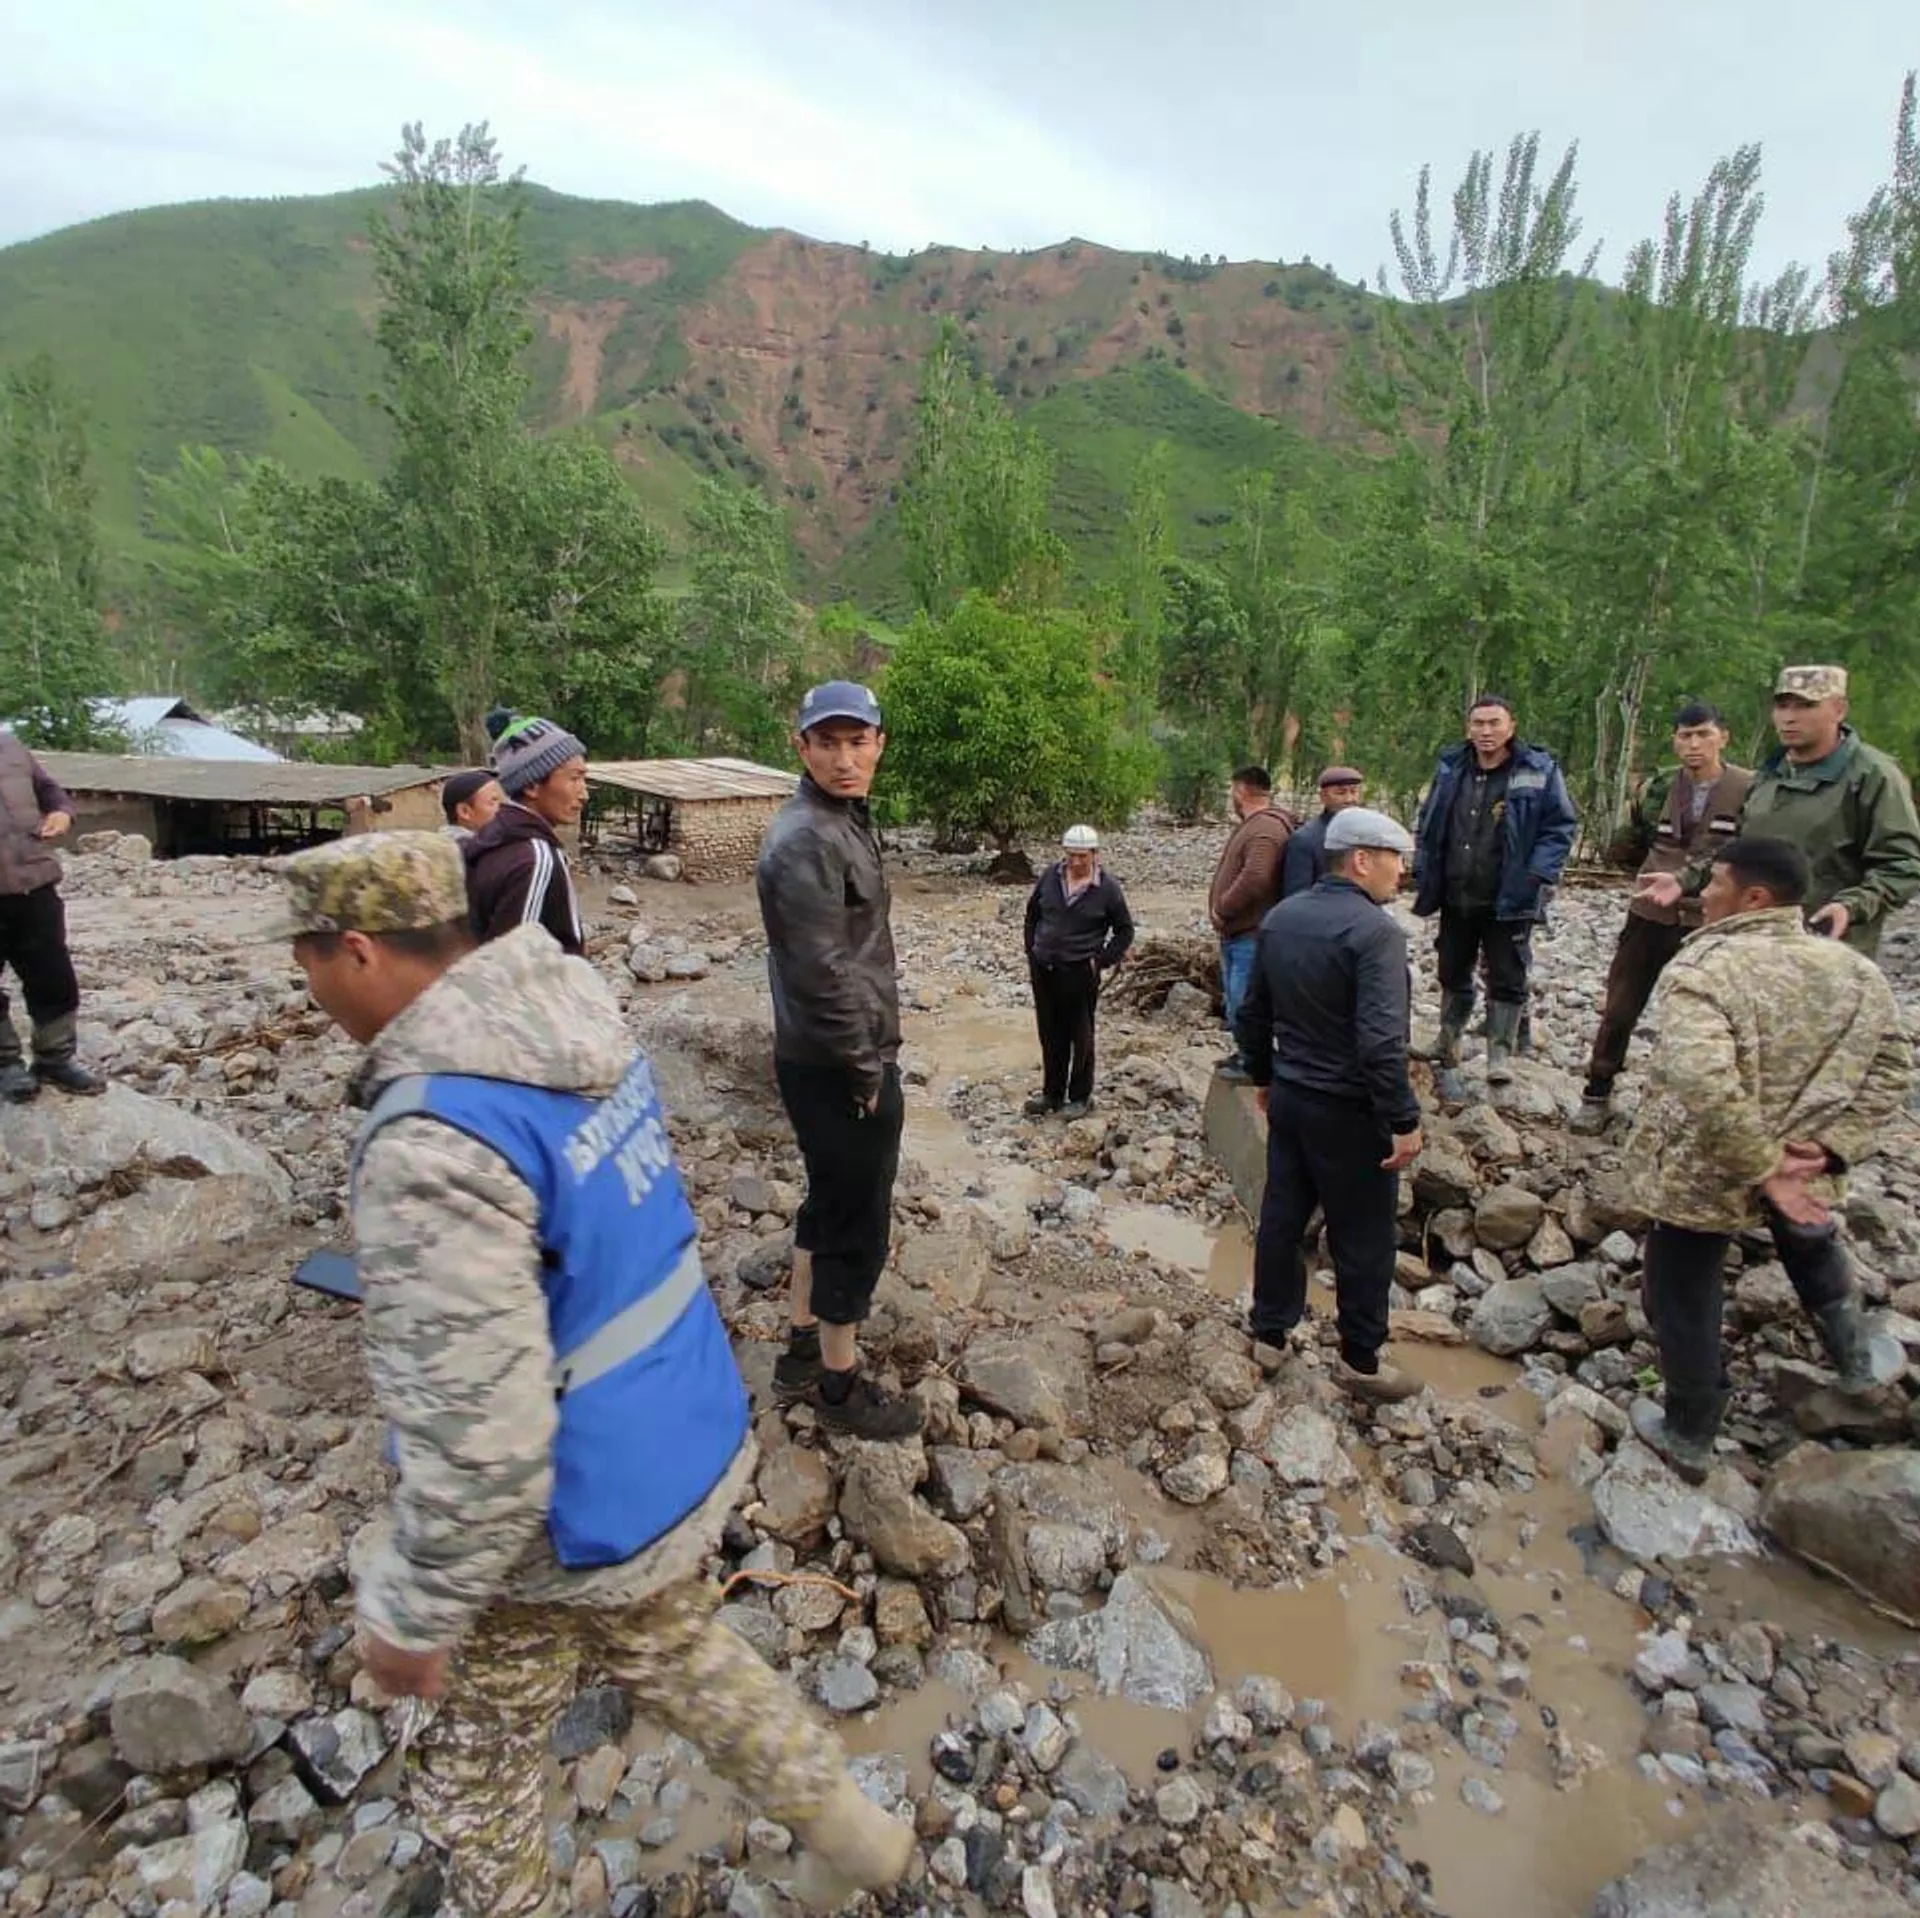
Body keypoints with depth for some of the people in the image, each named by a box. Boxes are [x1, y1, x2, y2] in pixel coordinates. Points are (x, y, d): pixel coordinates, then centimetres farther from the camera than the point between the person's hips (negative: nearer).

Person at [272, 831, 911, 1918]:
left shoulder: (433, 1141, -33)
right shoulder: (589, 1034, -7)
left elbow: (476, 1437, -30)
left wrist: (410, 1614, -13)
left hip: (576, 1517, -7)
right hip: (692, 1448, 8)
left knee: (481, 1760, 24)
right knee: (675, 1648, 33)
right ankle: (846, 1822, 49)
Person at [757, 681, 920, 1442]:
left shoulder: (843, 821, 10)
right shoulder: (807, 840, -22)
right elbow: (825, 975, -25)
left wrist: (869, 1058, 13)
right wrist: (868, 1071, -16)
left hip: (825, 1062, 10)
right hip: (840, 1068, -10)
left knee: (827, 1206, 22)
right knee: (857, 1226, 5)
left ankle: (803, 1351, 39)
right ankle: (841, 1386, 24)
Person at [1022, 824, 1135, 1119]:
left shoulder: (1107, 888, -9)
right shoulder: (1050, 876, 1)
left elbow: (1125, 930, 0)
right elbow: (1032, 913, 14)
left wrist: (1102, 962, -7)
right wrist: (1032, 951, 8)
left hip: (1079, 973, -4)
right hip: (1043, 969, 4)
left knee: (1080, 1036, 7)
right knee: (1050, 1034, 15)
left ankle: (1080, 1097, 21)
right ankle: (1052, 1092, 28)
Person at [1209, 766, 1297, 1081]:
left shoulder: (1266, 828, -20)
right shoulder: (1249, 825, 16)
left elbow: (1255, 878, -32)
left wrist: (1222, 908, -20)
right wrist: (1221, 910, 11)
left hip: (1251, 935, -11)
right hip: (1235, 933, 11)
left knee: (1244, 1000, -7)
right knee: (1236, 999, 20)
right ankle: (1245, 1053, 32)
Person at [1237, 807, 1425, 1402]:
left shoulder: (1280, 917, 4)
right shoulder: (1374, 931, -21)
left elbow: (1254, 1011, 11)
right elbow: (1381, 1042, -27)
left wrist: (1264, 1075, 22)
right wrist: (1403, 1120, -20)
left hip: (1288, 1099, 7)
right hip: (1348, 1112, -7)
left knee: (1282, 1216, 18)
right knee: (1364, 1237, 8)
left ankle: (1270, 1328, 33)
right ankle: (1360, 1361, 22)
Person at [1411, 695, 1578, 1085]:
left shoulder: (1538, 770, -7)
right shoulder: (1451, 769, 5)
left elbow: (1562, 826, -4)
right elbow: (1427, 823, 13)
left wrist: (1538, 876, -15)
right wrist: (1423, 871, 4)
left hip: (1509, 902, -4)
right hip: (1455, 899, 4)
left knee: (1507, 979, 3)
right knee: (1452, 974, 17)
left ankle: (1500, 1054, 13)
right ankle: (1447, 1042, 33)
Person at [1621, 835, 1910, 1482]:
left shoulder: (1703, 970, -24)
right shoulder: (1855, 969, -1)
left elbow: (1702, 1083, -36)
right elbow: (1890, 1066, 4)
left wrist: (1761, 1168, -24)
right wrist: (1830, 1147, -4)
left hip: (1697, 1175, -6)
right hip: (1798, 1170, 6)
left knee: (1682, 1301, 13)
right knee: (1805, 1232, 39)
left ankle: (1688, 1437, 28)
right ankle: (1851, 1348, 51)